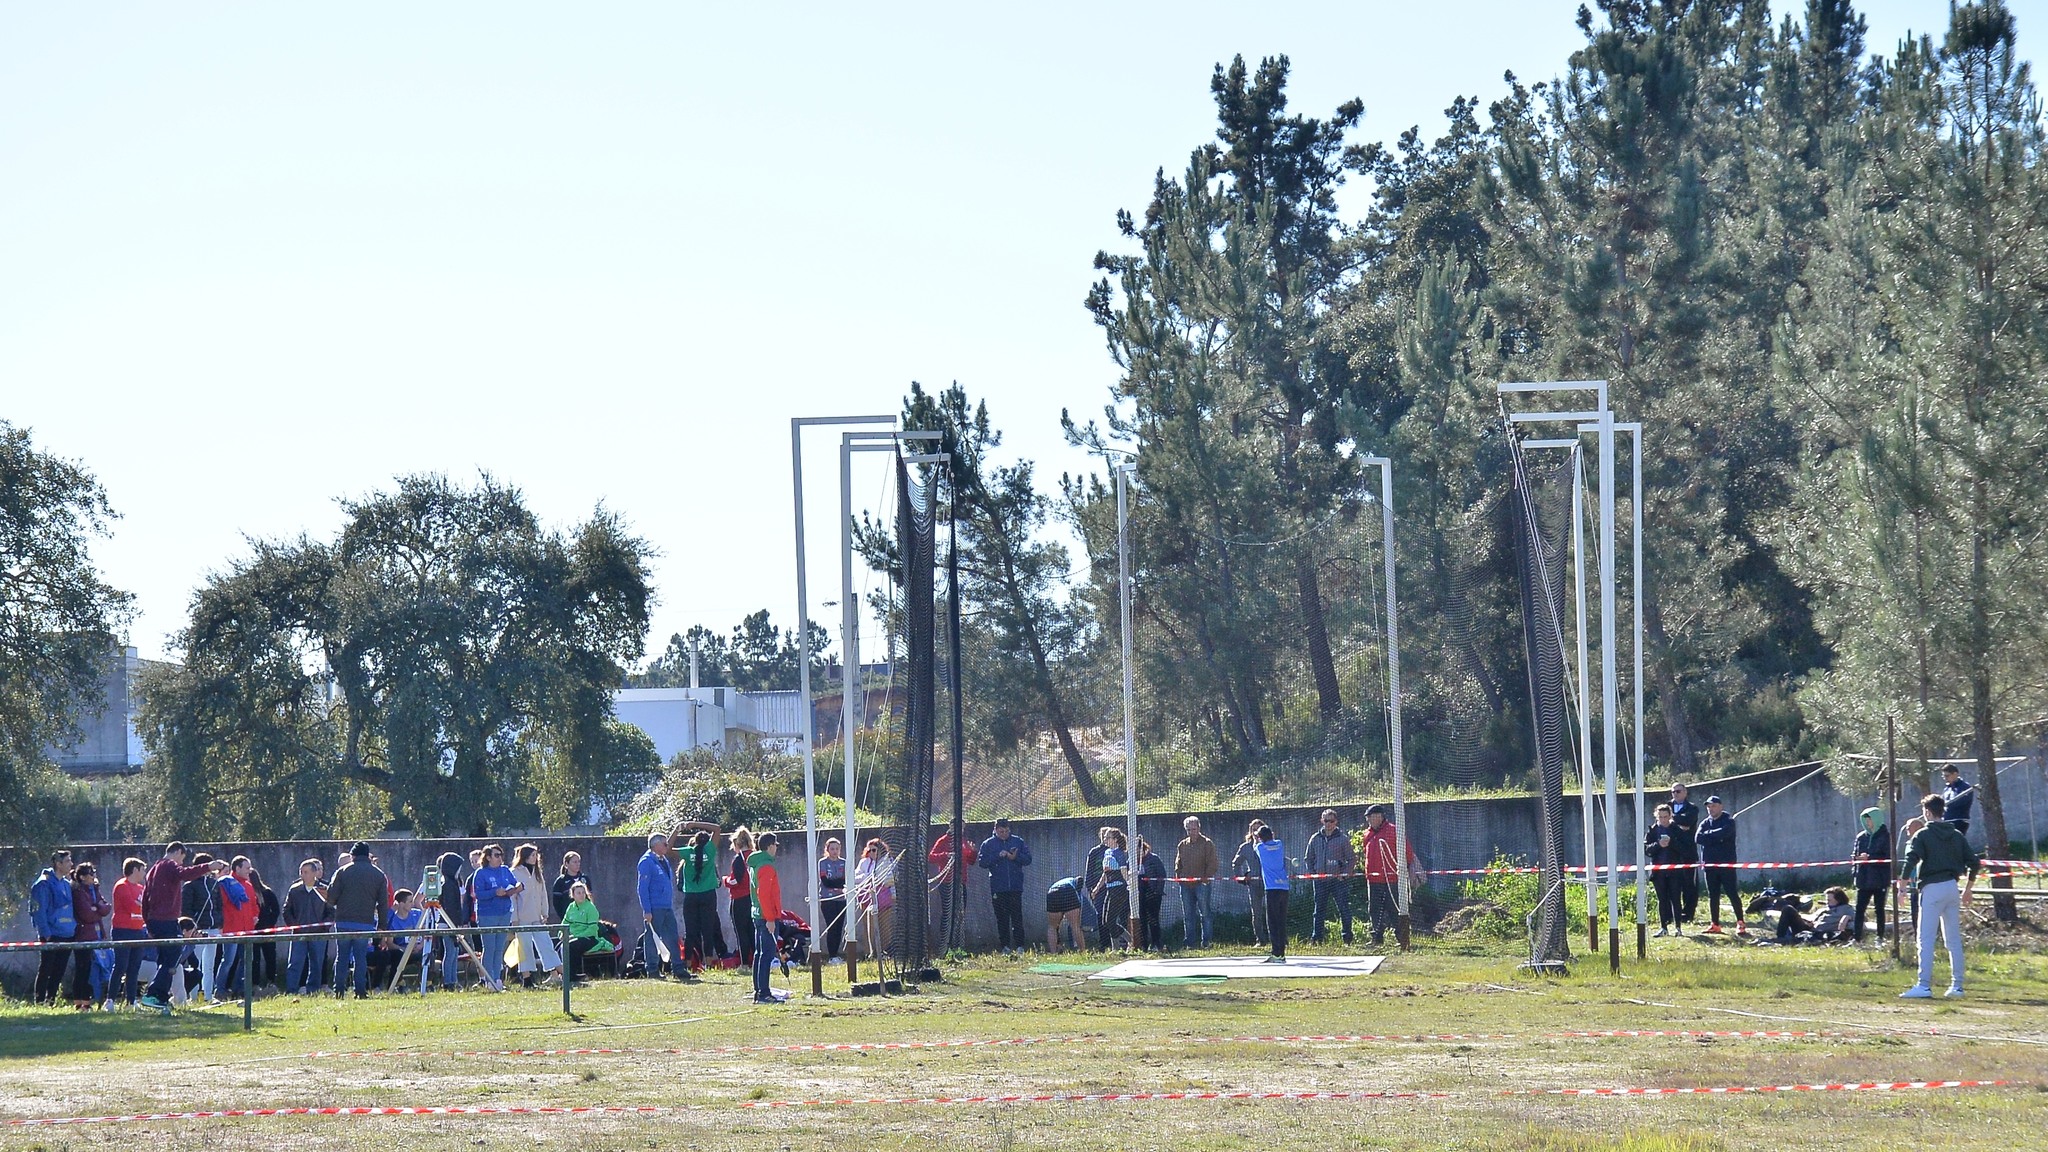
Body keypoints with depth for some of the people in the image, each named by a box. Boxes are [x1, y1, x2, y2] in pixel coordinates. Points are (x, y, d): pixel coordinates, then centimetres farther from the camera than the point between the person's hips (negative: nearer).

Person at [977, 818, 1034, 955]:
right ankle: (1005, 947, 8)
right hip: (997, 887, 0)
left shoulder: (1018, 842, 8)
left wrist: (1015, 857, -12)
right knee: (1002, 918, 3)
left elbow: (1027, 859, 5)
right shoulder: (988, 844, 6)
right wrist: (998, 856, -14)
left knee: (1017, 916, -4)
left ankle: (1019, 946, -4)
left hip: (1016, 887, 0)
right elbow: (983, 862, -3)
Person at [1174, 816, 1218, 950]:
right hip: (1185, 884, 5)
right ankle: (1189, 941, 9)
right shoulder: (1183, 845, 16)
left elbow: (1212, 864, -2)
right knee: (1188, 915, 5)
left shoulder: (1207, 844, 2)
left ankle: (1206, 941, 0)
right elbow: (1178, 864, 20)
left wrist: (1206, 878, -12)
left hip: (1202, 884, -5)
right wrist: (1177, 878, 6)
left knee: (1205, 914, -3)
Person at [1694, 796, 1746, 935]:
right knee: (1713, 895, 8)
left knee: (1732, 893, -8)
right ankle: (1714, 924, 14)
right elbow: (1698, 838, -4)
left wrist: (1709, 834, -7)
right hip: (1710, 864, 5)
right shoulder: (1705, 823, 12)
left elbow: (1725, 832, -21)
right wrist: (1716, 838, -12)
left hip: (1726, 864, -5)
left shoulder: (1728, 820, -1)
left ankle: (1740, 923, -6)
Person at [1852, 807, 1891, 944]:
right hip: (1864, 880, 4)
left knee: (1879, 909, 3)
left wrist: (1869, 858, -17)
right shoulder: (1861, 837, 12)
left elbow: (1888, 858, -10)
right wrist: (1858, 858, -8)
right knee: (1859, 909, -2)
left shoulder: (1885, 836, -4)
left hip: (1880, 880, -4)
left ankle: (1880, 937, 10)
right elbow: (1853, 855, 16)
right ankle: (1857, 939, -2)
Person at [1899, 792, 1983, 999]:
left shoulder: (1923, 835, -4)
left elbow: (1909, 862, -14)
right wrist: (1967, 889, 19)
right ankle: (1957, 985, 12)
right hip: (1952, 887, 6)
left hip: (1932, 889, -6)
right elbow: (1974, 863, 10)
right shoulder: (1956, 835, 12)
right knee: (1954, 939, 11)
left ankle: (1924, 986, -16)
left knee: (1926, 938, -8)